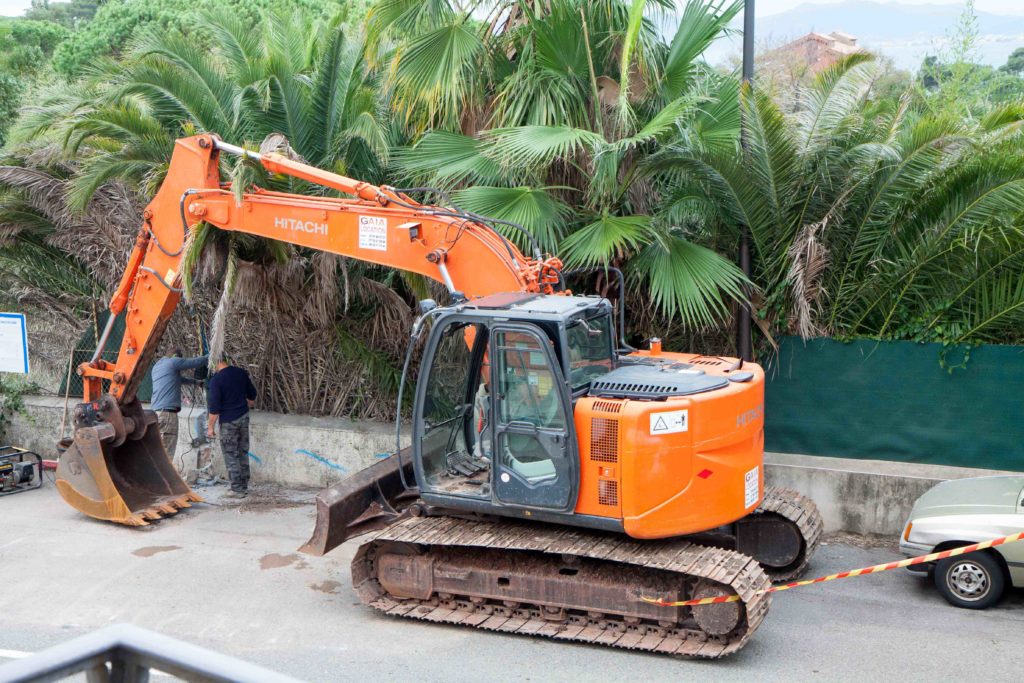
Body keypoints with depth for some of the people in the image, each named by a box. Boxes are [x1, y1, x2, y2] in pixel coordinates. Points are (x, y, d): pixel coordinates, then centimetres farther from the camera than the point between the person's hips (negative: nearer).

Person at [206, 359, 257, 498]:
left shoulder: (216, 380, -16)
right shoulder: (241, 373, 2)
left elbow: (214, 407, -16)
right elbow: (252, 395, 14)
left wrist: (211, 427, -7)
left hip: (228, 421, -6)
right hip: (244, 417, 6)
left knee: (231, 456, 2)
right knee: (243, 453, 13)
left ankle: (237, 489, 2)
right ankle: (244, 487, 19)